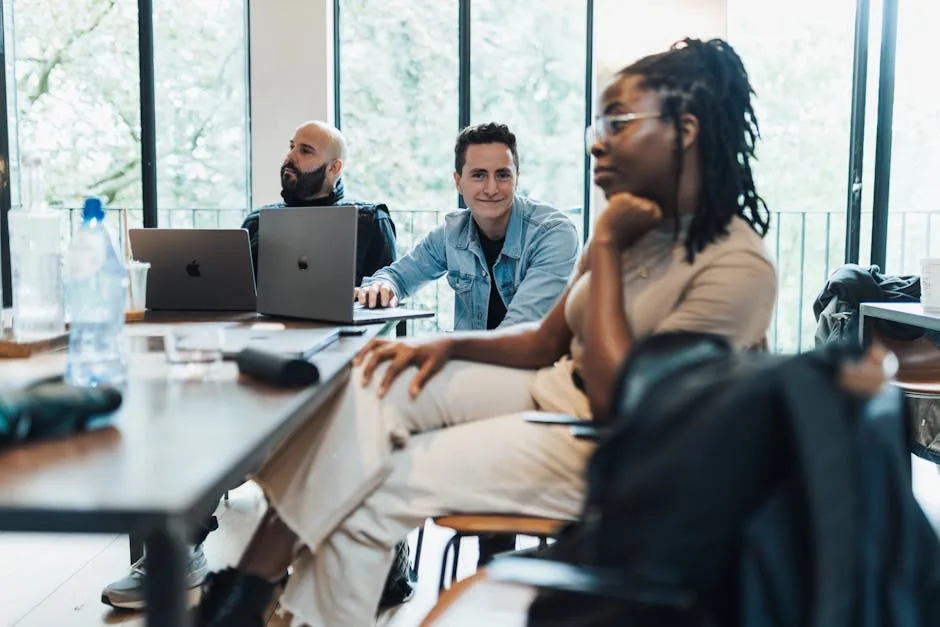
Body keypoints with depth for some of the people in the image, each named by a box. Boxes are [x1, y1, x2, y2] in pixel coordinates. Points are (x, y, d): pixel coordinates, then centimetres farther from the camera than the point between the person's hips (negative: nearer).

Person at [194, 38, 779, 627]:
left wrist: (605, 247, -21)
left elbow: (620, 402, -27)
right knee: (369, 386, -13)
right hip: (550, 390, 8)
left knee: (372, 495, -15)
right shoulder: (640, 228, 7)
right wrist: (447, 345, -5)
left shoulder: (738, 267, -20)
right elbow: (547, 343, 12)